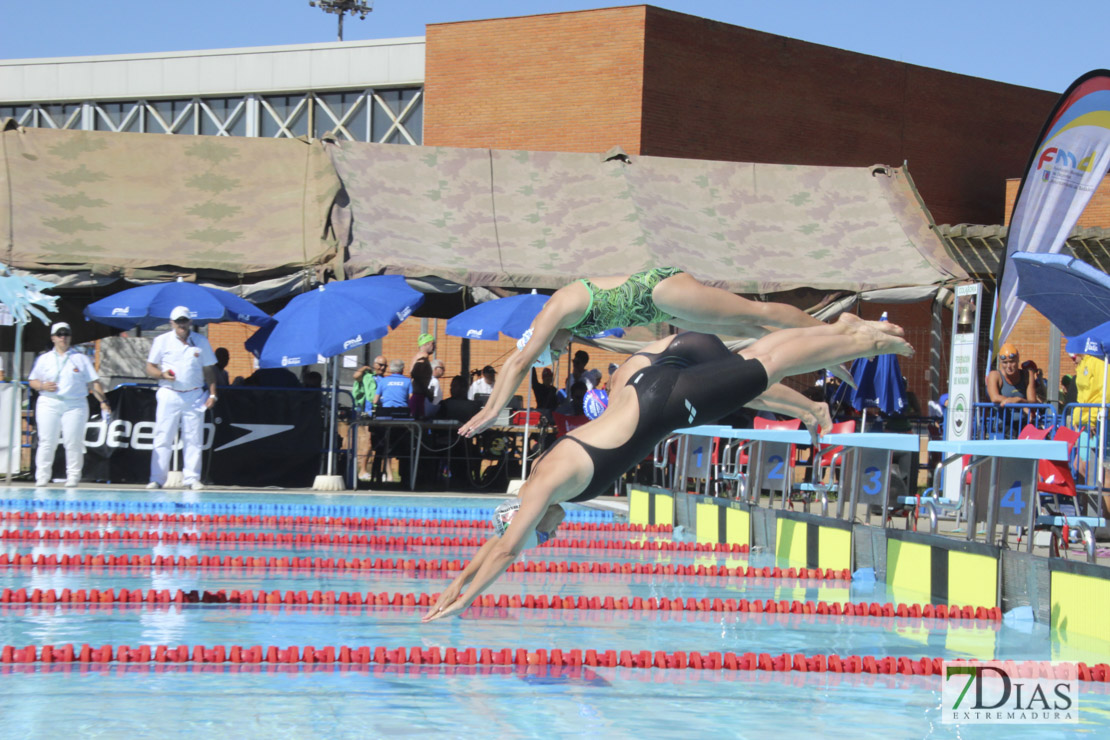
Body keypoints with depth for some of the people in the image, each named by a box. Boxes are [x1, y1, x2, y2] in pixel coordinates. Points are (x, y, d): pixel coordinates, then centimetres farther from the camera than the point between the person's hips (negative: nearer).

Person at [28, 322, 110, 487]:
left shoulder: (80, 358, 10)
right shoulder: (44, 359, 13)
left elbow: (93, 382, 6)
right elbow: (32, 381, 14)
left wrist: (103, 401, -4)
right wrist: (43, 386, -8)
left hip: (75, 405, -1)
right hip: (49, 404, 1)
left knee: (73, 442, -6)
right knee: (47, 441, -4)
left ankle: (73, 476, 1)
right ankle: (41, 477, 1)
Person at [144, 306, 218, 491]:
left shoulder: (201, 342, 8)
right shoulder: (162, 341, 5)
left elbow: (209, 370, 11)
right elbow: (150, 368, 6)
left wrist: (212, 394, 1)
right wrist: (162, 374, -14)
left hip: (194, 396, 1)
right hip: (169, 394, -1)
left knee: (193, 439, 1)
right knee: (162, 439, -5)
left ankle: (192, 478, 6)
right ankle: (157, 479, -3)